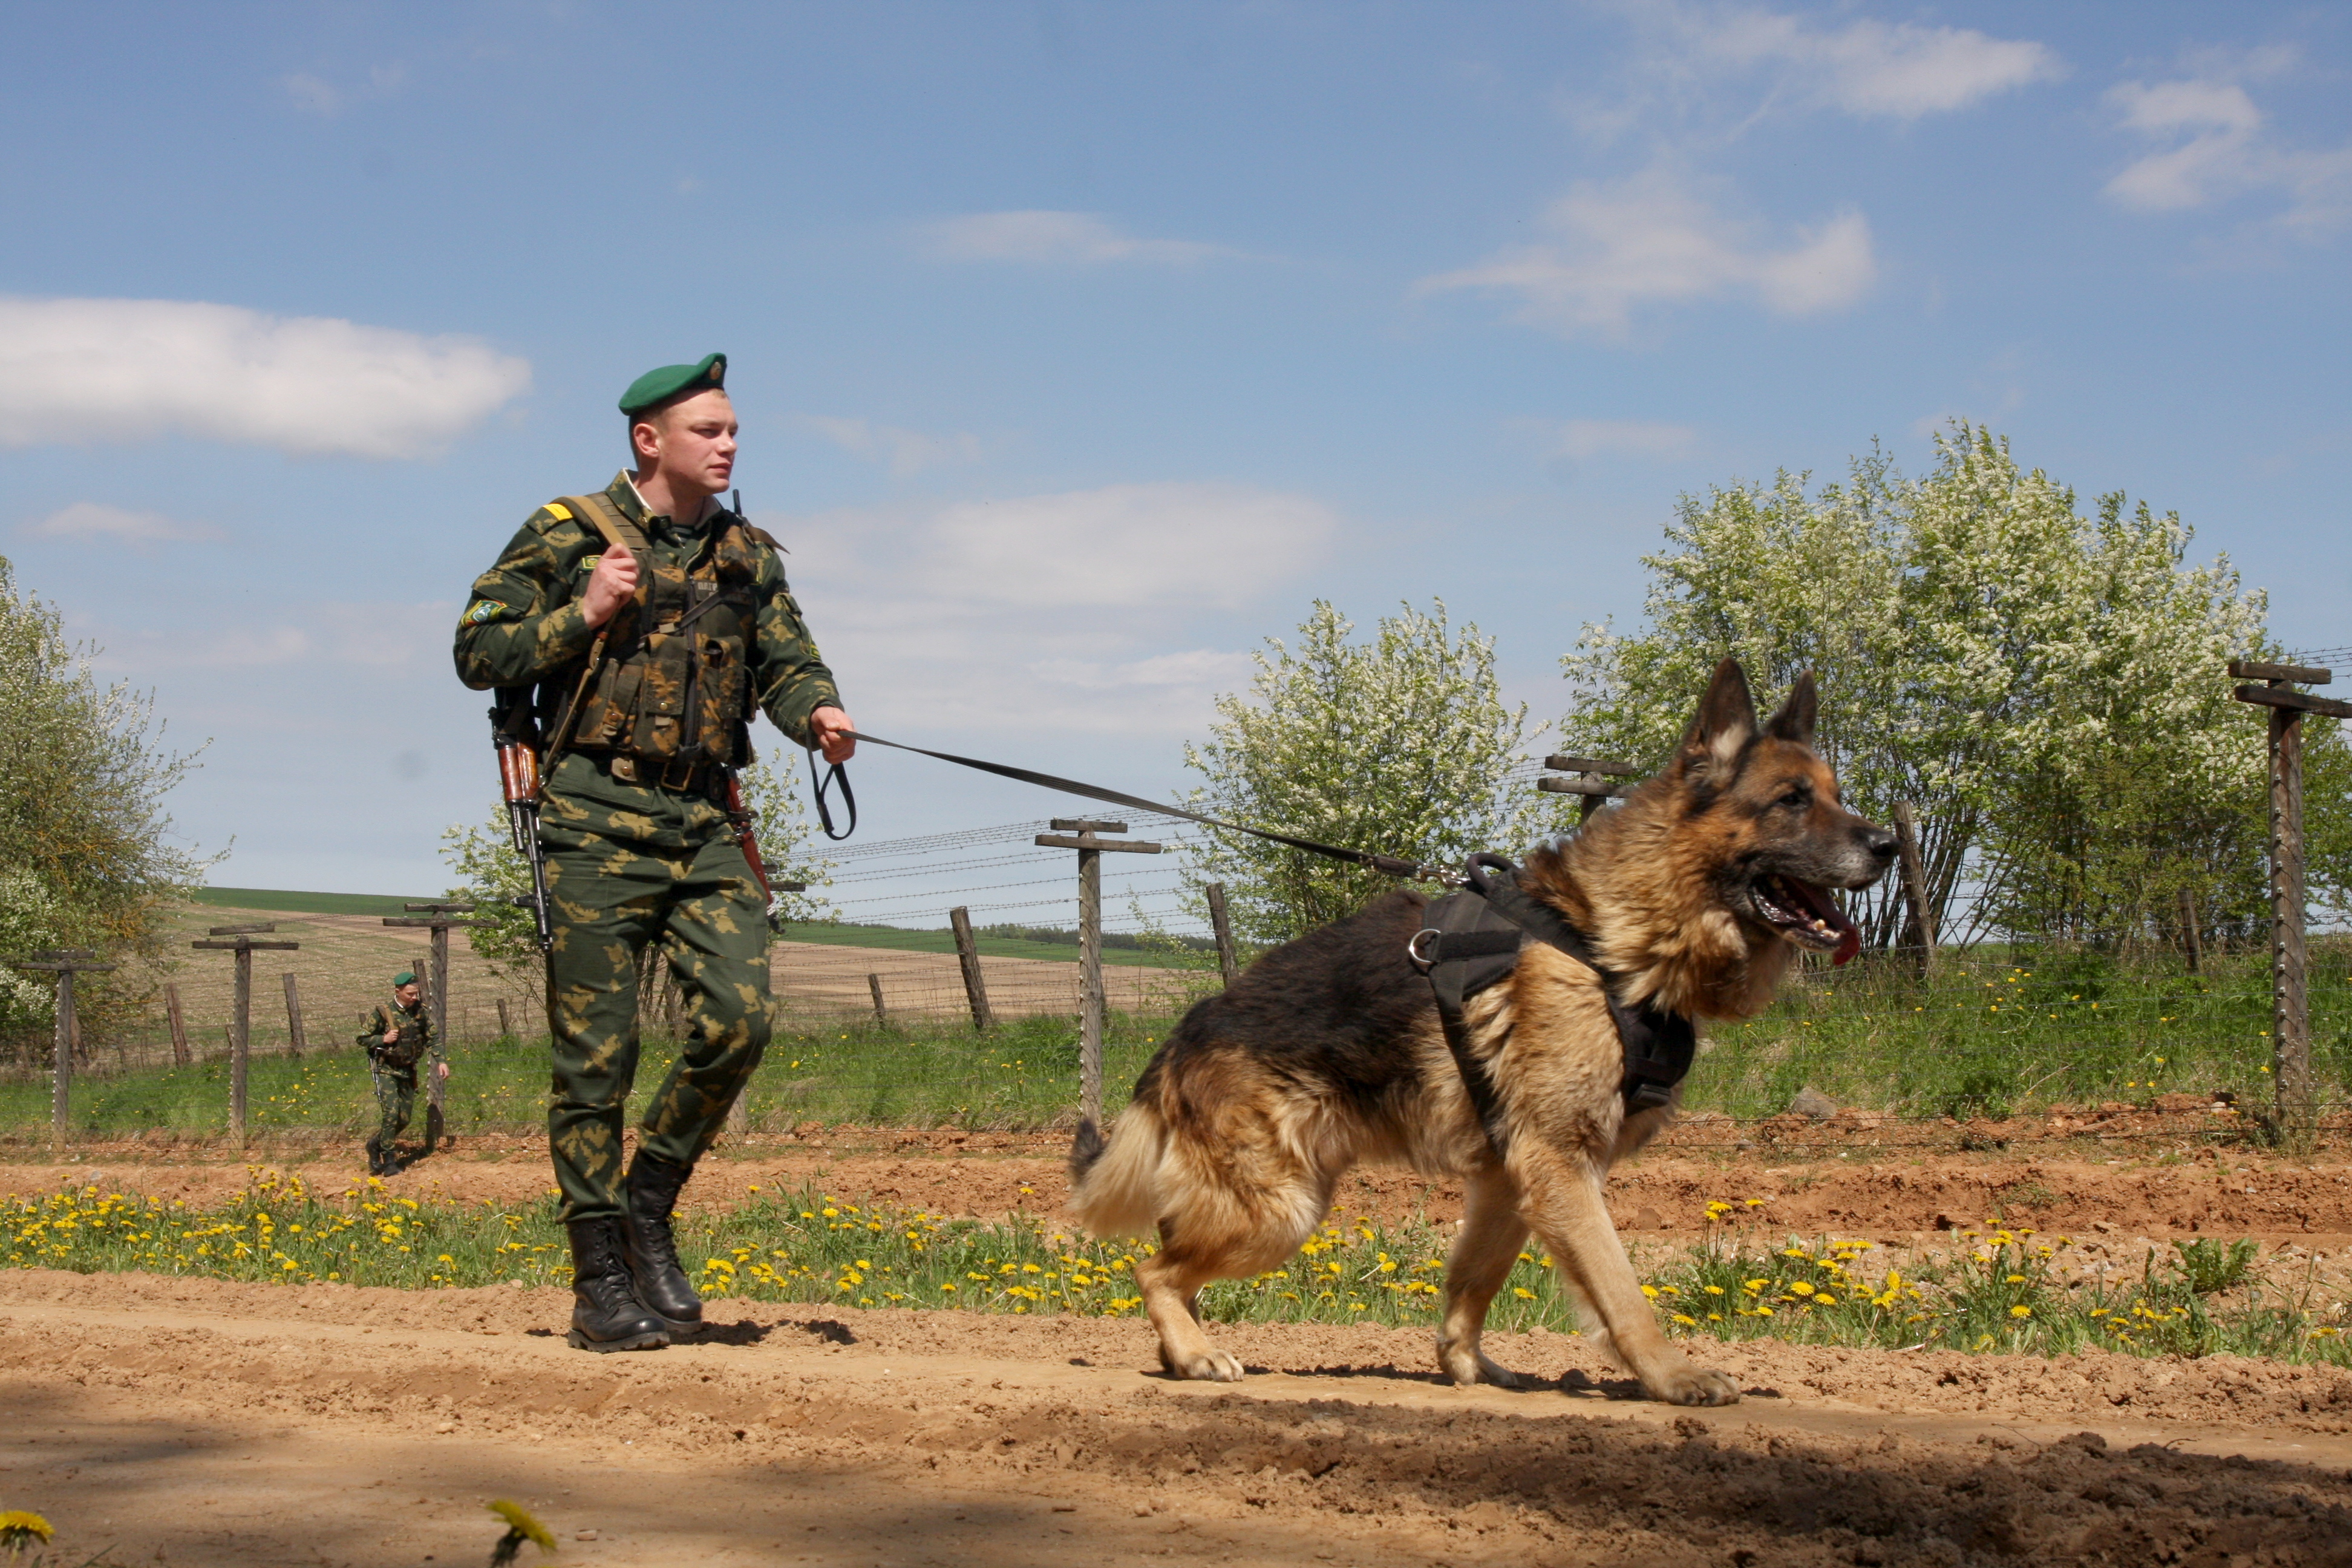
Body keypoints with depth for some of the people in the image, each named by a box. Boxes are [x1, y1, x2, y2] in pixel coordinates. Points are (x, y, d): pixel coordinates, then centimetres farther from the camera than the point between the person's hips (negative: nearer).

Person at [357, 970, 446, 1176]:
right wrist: (383, 1039, -20)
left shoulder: (420, 1012, 1)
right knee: (391, 1112, -16)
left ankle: (376, 1145, 31)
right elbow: (363, 1038, -4)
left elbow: (433, 1038, 8)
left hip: (408, 1071, 5)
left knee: (405, 1118, 7)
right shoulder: (382, 1012, -11)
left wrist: (441, 1061, -4)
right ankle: (389, 1161, -7)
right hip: (385, 1070, -5)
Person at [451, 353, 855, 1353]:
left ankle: (649, 1206, 12)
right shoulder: (567, 536, 2)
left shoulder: (748, 556, 16)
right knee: (596, 1053, -2)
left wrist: (818, 714, -13)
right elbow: (478, 653, 2)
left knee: (738, 1017, -11)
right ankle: (602, 1285, 7)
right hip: (595, 822, -4)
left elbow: (786, 662, 9)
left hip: (703, 824, 4)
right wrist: (586, 614, -11)